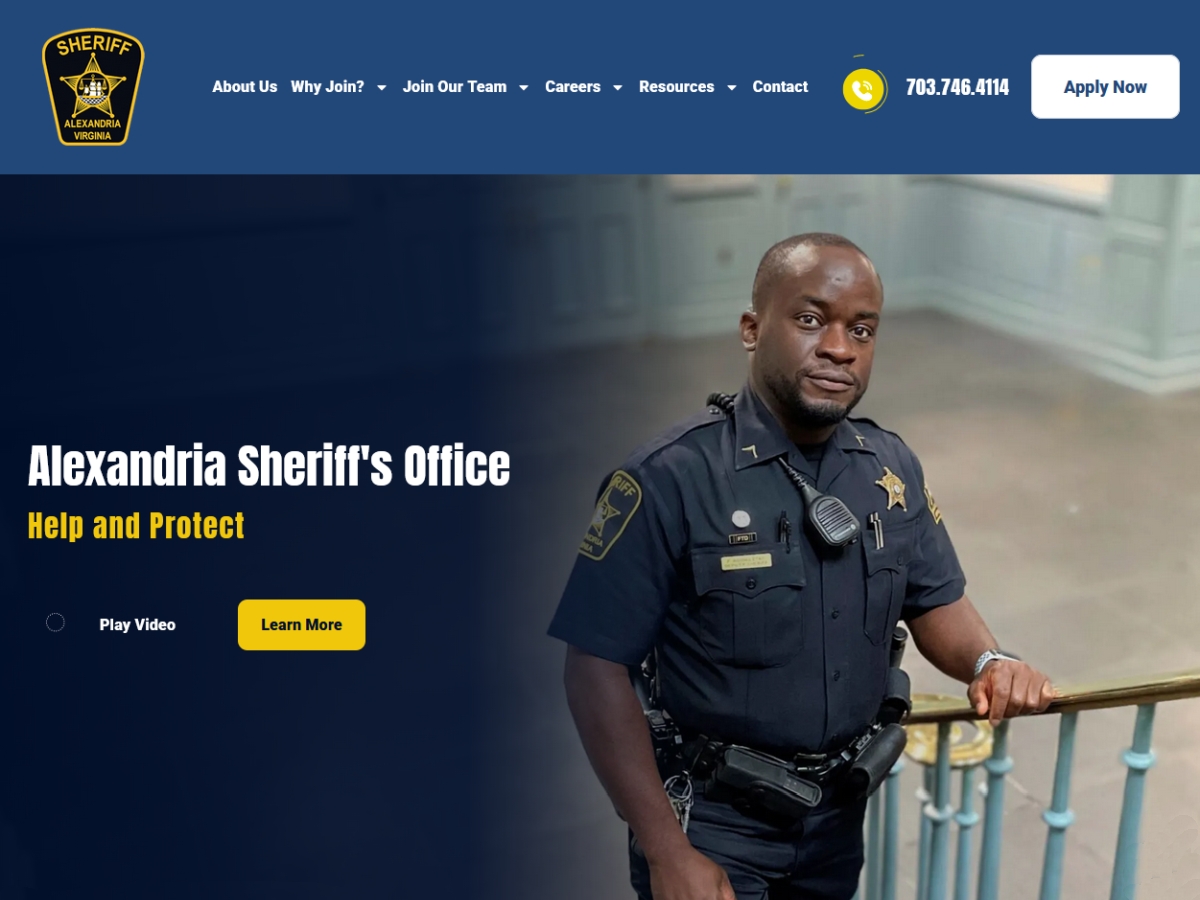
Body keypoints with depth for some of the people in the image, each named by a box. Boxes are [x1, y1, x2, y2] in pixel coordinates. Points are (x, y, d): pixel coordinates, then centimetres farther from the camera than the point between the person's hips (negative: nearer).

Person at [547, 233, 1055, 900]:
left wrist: (988, 662, -16)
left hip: (840, 807, 6)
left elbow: (937, 602, 7)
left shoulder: (894, 468, -4)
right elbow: (598, 665, -20)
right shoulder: (671, 476, -22)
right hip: (709, 813, -6)